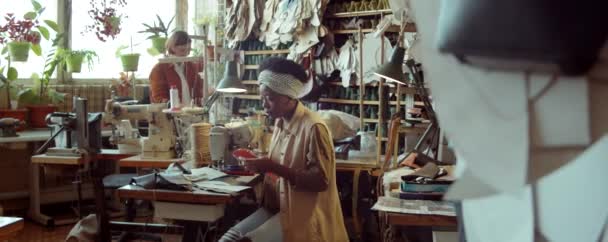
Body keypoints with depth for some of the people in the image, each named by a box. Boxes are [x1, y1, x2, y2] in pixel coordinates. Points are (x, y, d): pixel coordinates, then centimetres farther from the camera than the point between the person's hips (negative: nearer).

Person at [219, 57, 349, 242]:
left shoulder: (313, 127, -16)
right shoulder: (280, 123, 9)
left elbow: (321, 180, -20)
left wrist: (273, 168, -22)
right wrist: (261, 163, 0)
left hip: (303, 215, -8)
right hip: (276, 207, 8)